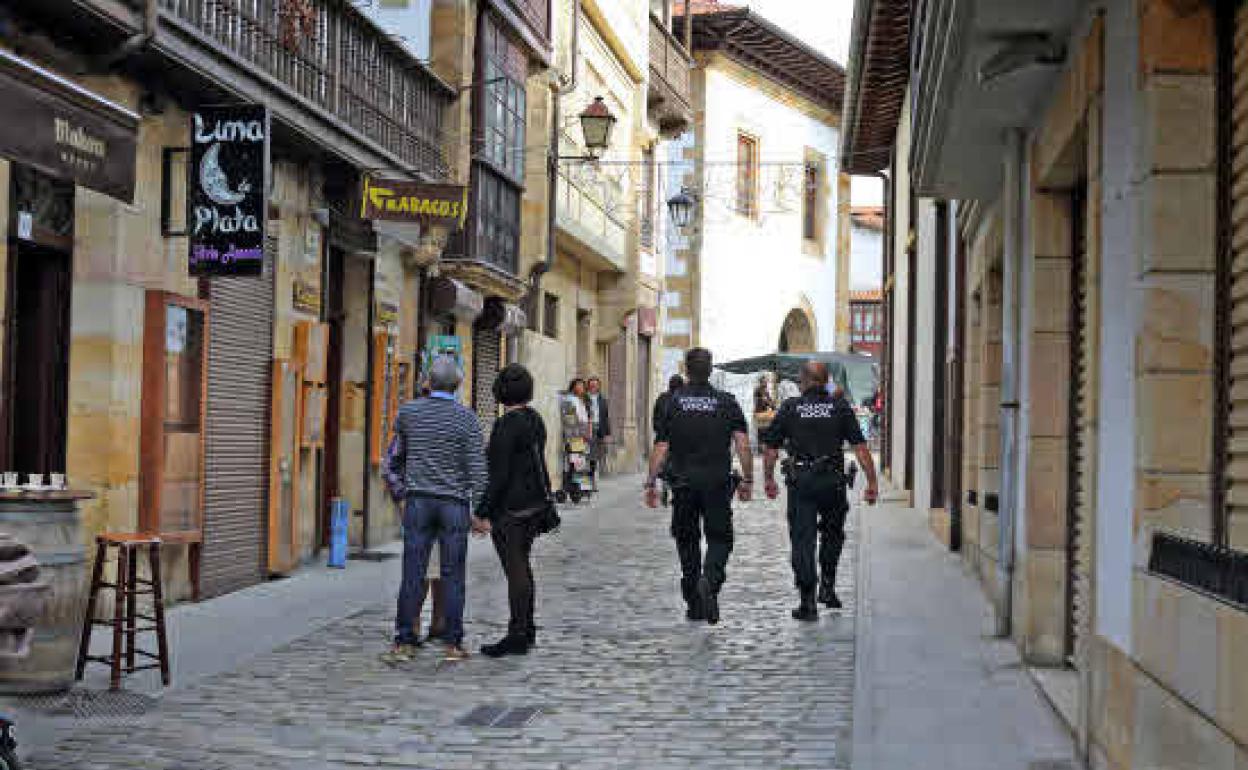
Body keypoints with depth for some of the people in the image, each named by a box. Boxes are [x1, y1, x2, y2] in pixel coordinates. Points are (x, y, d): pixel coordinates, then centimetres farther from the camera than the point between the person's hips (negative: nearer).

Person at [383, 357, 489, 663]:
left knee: (412, 574, 2)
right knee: (452, 575, 3)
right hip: (454, 503, -1)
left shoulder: (408, 412, 3)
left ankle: (403, 642, 2)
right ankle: (453, 643, 6)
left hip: (417, 501, 1)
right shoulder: (466, 418, -3)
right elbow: (477, 467, -6)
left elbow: (396, 459, 11)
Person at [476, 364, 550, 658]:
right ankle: (527, 629, 26)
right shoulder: (535, 419, 9)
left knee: (515, 570, -6)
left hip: (509, 507, -9)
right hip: (534, 502, 9)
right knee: (522, 565, 17)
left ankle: (518, 636, -3)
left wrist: (483, 512, -16)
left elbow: (499, 474, -20)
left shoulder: (506, 425, -17)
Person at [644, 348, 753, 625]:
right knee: (720, 538, 8)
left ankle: (694, 606, 15)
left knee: (687, 540, 12)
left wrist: (650, 483, 2)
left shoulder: (673, 403, 1)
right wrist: (748, 480, 2)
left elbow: (660, 448, -2)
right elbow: (743, 444, -5)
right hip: (718, 483, -1)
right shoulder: (727, 402, 1)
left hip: (684, 482, 1)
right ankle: (710, 580, -21)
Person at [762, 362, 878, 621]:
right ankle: (827, 586, 17)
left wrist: (769, 480, 17)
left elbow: (770, 448, 5)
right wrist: (872, 482, 1)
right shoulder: (840, 406, 4)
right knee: (833, 534, 23)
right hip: (832, 481, 1)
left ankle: (808, 601, -2)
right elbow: (860, 447, -2)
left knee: (802, 540, 1)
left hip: (800, 482, -1)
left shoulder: (790, 407, 4)